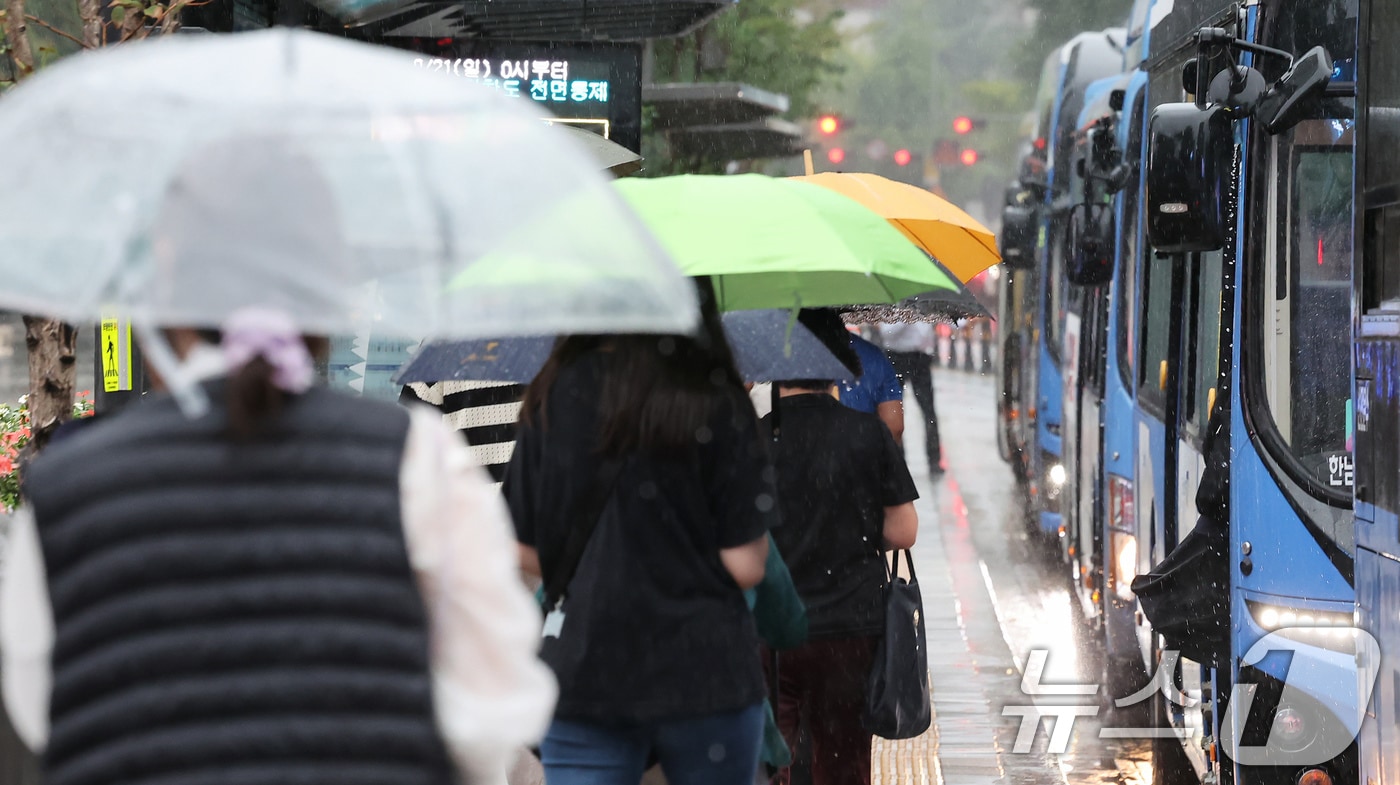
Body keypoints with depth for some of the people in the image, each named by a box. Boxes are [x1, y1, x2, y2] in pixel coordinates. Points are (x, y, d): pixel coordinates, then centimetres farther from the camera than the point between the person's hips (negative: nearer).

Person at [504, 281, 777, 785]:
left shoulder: (555, 396, 0)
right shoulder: (716, 404, -8)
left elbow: (526, 555, 5)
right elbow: (746, 566, -9)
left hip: (580, 677, 2)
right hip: (703, 674, -2)